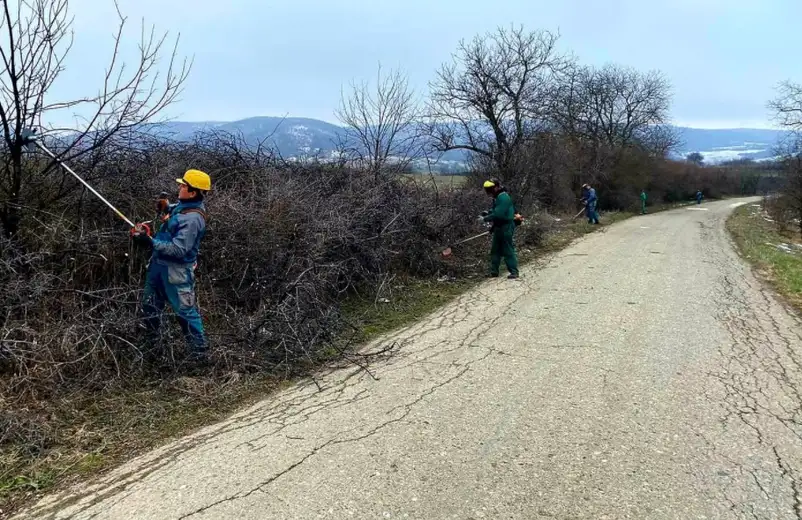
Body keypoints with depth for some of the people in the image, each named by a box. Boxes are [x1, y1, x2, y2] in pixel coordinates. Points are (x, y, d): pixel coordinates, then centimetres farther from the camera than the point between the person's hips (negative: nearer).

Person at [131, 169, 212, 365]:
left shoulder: (192, 218, -27)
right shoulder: (184, 205, 1)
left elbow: (178, 249, -30)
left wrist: (149, 241, -31)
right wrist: (167, 207, 5)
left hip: (176, 271, -10)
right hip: (159, 263, 10)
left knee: (186, 311, -2)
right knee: (149, 305, 22)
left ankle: (200, 353, 9)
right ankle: (150, 343, 41)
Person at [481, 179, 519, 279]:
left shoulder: (503, 197, -20)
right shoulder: (497, 197, 12)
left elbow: (498, 214, -26)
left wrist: (486, 218, -17)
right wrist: (488, 213, 4)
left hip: (506, 228, -10)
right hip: (499, 227, 10)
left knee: (508, 251, -4)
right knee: (495, 250, 13)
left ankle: (514, 272, 3)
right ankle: (494, 271, 19)